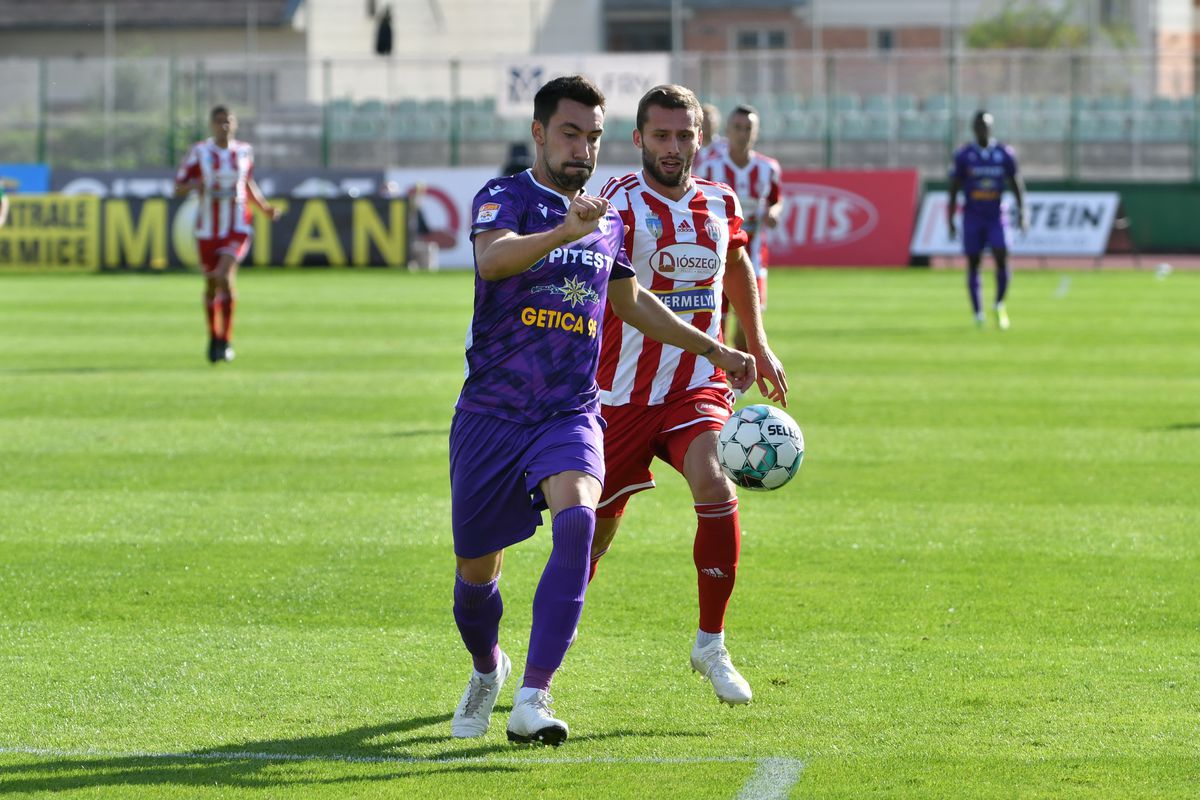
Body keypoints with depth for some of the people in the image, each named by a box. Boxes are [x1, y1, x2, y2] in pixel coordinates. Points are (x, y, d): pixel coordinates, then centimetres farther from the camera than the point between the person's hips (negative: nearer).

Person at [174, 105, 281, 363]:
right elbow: (178, 189, -3)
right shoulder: (199, 152, -4)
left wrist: (265, 207, 8)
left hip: (237, 228, -1)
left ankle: (227, 339, -12)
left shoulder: (244, 151, 4)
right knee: (211, 285, 11)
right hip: (208, 229, 1)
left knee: (224, 276, -22)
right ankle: (214, 337, 35)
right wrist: (195, 184, -25)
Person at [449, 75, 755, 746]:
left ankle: (533, 698, -32)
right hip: (492, 414, -2)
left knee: (576, 519, -28)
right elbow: (492, 260, -29)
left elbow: (630, 299, 30)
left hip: (571, 414, 2)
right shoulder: (505, 198, -5)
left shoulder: (608, 217, 12)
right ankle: (488, 668, 42)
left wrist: (713, 349, 31)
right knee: (476, 570, 7)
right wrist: (564, 232, -45)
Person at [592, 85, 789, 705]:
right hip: (623, 391, -2)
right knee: (596, 526, 5)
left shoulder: (720, 205, 6)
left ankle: (711, 645, -10)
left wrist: (758, 346, 28)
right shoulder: (620, 202, -10)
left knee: (714, 488, -23)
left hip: (698, 386, 2)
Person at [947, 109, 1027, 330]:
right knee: (973, 265, 1)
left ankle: (999, 305, 6)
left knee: (1001, 258, -15)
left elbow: (1016, 185, 7)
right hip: (973, 218, 0)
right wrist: (950, 220, 0)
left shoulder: (1005, 154, 1)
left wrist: (1021, 212, -4)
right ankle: (978, 314, 9)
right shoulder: (963, 155, -2)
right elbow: (954, 189, 2)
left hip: (996, 216, 0)